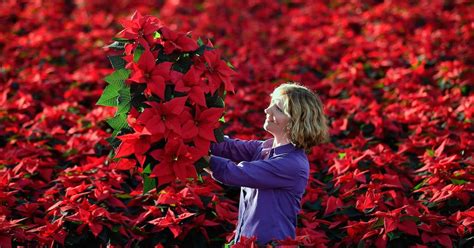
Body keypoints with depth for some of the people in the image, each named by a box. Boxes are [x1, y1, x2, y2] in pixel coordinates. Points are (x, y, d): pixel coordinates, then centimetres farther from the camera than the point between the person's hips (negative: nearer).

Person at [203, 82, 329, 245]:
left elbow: (238, 173, -24)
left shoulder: (293, 165, -22)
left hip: (272, 242, -7)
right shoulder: (265, 148, 4)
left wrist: (202, 157, -20)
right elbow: (229, 147, -7)